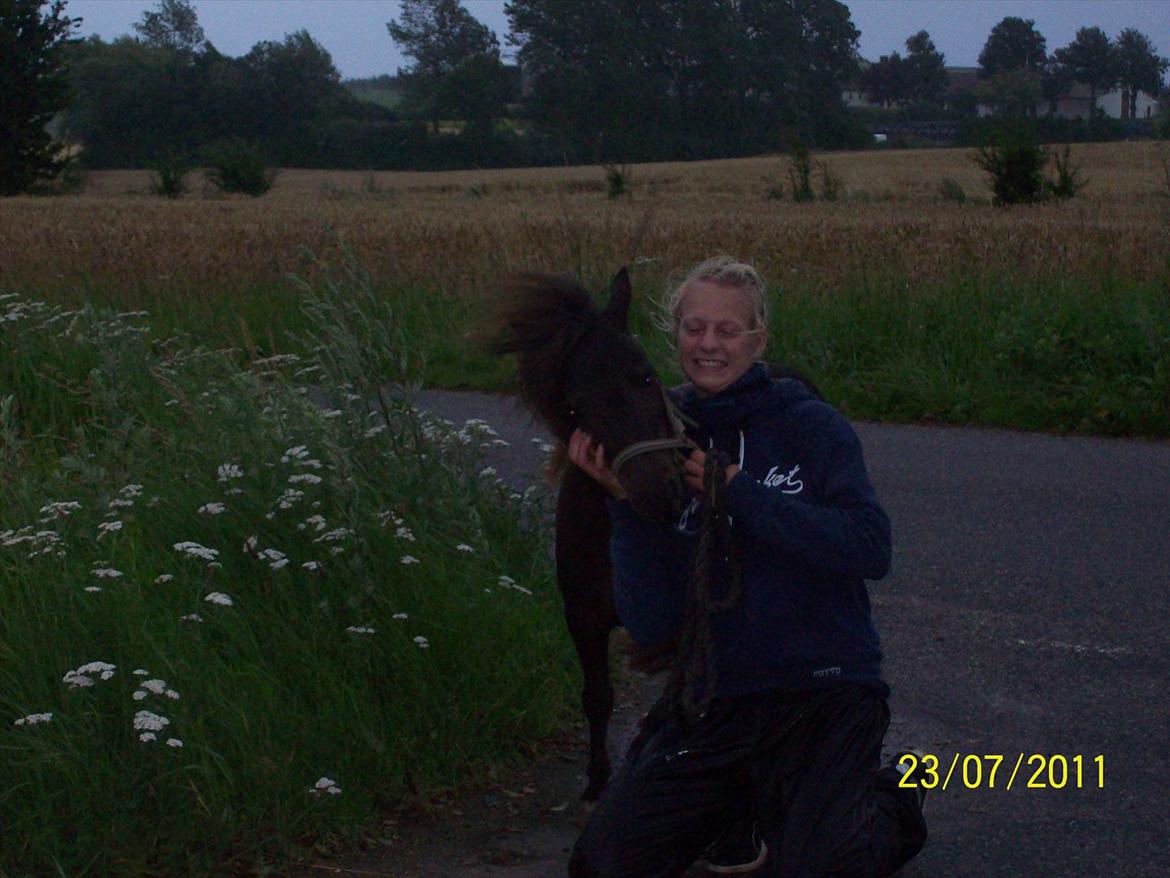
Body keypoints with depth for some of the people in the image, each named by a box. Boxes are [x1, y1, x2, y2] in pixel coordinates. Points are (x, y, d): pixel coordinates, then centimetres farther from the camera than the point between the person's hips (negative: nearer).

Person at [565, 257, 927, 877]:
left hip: (825, 692, -3)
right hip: (711, 704, 3)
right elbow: (650, 627, -3)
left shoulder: (811, 426, -2)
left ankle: (889, 799, 12)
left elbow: (870, 548, -18)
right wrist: (627, 504, -16)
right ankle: (748, 805, 18)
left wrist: (737, 492, -18)